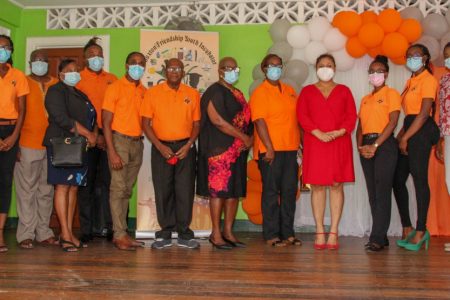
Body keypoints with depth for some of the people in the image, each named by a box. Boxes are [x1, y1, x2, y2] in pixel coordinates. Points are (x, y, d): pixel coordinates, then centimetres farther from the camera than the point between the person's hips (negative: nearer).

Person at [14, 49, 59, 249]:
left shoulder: (56, 85, 10)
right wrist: (16, 144, -6)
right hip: (28, 145, -3)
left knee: (47, 190, 8)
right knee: (27, 190, 0)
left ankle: (44, 232, 15)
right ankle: (25, 234, 6)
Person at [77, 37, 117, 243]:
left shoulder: (112, 79, 12)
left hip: (109, 136, 3)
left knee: (107, 182, 3)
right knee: (87, 183, 1)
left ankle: (106, 227, 10)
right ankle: (87, 229, 7)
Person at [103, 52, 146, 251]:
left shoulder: (144, 92, 11)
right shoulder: (115, 88, -3)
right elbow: (106, 122, -7)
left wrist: (140, 140, 1)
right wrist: (112, 152, -14)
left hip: (137, 143, 5)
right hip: (120, 140, -5)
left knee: (127, 190, 9)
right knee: (118, 188, -6)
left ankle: (122, 231, 15)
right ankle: (119, 235, -1)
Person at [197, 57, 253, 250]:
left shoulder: (237, 94, 20)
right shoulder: (214, 92, -5)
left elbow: (246, 119, 21)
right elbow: (217, 120, -17)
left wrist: (249, 139, 0)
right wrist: (243, 137, -14)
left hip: (238, 149, 8)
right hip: (219, 149, -8)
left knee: (235, 191, 7)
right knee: (218, 190, -5)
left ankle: (228, 232, 15)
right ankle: (216, 234, 2)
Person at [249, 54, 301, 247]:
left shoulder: (289, 90, 15)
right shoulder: (260, 92, -4)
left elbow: (297, 118, 17)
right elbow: (260, 122, -12)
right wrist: (269, 148, -18)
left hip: (290, 149, 6)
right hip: (271, 150, -6)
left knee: (289, 191, 8)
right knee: (271, 192, 0)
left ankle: (287, 233, 17)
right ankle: (271, 235, 7)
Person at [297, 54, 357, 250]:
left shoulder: (343, 90, 14)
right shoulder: (307, 91, 13)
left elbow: (352, 115, 5)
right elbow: (301, 115, 1)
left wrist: (340, 131, -12)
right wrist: (318, 133, -13)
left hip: (339, 144, 1)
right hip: (315, 143, 0)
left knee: (336, 185, -2)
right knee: (317, 186, -3)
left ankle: (333, 233, 1)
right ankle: (320, 232, 2)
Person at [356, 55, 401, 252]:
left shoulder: (391, 94, 1)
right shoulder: (365, 99, 20)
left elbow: (393, 122, -10)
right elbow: (360, 126, 16)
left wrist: (375, 145, -16)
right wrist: (360, 146, -2)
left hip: (384, 145, -6)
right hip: (366, 146, 6)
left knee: (382, 192, -10)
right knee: (372, 193, 5)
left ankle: (377, 238, -11)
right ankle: (381, 236, 12)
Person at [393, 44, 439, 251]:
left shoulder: (428, 80, -6)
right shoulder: (410, 81, 20)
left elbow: (424, 113, -14)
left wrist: (405, 137, -14)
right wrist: (401, 134, 6)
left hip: (421, 132, -9)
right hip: (410, 130, 9)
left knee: (419, 179, -9)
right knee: (398, 179, 6)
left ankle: (421, 231, -4)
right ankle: (407, 228, 14)